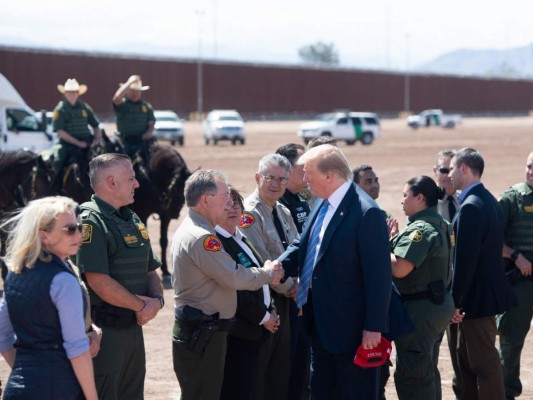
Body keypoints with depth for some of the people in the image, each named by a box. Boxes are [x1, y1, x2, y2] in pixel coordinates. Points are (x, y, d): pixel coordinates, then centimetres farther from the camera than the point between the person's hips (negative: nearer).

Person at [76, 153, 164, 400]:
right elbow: (99, 282, -22)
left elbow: (150, 270, 18)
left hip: (134, 328, 9)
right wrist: (141, 305, -12)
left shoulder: (133, 220, 15)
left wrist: (157, 300, -3)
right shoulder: (91, 221, -14)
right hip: (103, 331, -9)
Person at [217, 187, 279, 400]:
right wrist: (263, 317, -11)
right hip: (236, 330, -9)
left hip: (254, 327, 9)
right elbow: (236, 287, -20)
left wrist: (271, 311, 5)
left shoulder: (241, 238, 15)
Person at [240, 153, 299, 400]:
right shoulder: (250, 213, -13)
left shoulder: (284, 213, 12)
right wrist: (289, 287, -10)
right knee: (256, 374, -1)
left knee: (281, 371, 13)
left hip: (284, 301, 8)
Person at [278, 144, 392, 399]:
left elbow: (379, 276, -21)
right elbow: (302, 246, 9)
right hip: (321, 323, 9)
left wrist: (374, 327, -20)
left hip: (351, 326, -8)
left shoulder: (366, 213, -21)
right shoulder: (322, 204, 6)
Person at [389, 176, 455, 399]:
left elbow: (399, 269, -28)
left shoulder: (420, 229, -19)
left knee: (410, 375, -4)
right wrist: (394, 242, 12)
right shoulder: (439, 225, 12)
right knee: (426, 371, 20)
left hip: (419, 309, -10)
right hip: (438, 303, 10)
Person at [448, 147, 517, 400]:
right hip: (488, 289, 10)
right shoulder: (488, 200, 11)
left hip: (477, 294, -10)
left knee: (483, 361, -3)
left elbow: (465, 260, -23)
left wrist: (455, 301, -17)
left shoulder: (471, 207, -20)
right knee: (467, 356, 18)